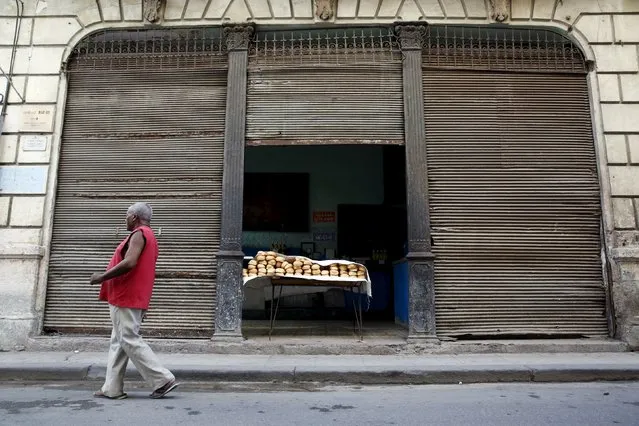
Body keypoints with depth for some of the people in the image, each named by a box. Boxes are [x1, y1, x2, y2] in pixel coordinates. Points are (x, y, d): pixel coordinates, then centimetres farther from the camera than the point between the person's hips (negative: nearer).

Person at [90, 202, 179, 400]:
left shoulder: (139, 234, -11)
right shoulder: (148, 236, 21)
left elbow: (129, 263, -26)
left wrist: (103, 277, -14)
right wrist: (143, 305, 23)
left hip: (127, 299, -10)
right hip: (130, 299, 10)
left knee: (130, 341, -7)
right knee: (118, 342, 11)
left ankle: (163, 379, -6)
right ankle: (112, 389, 15)